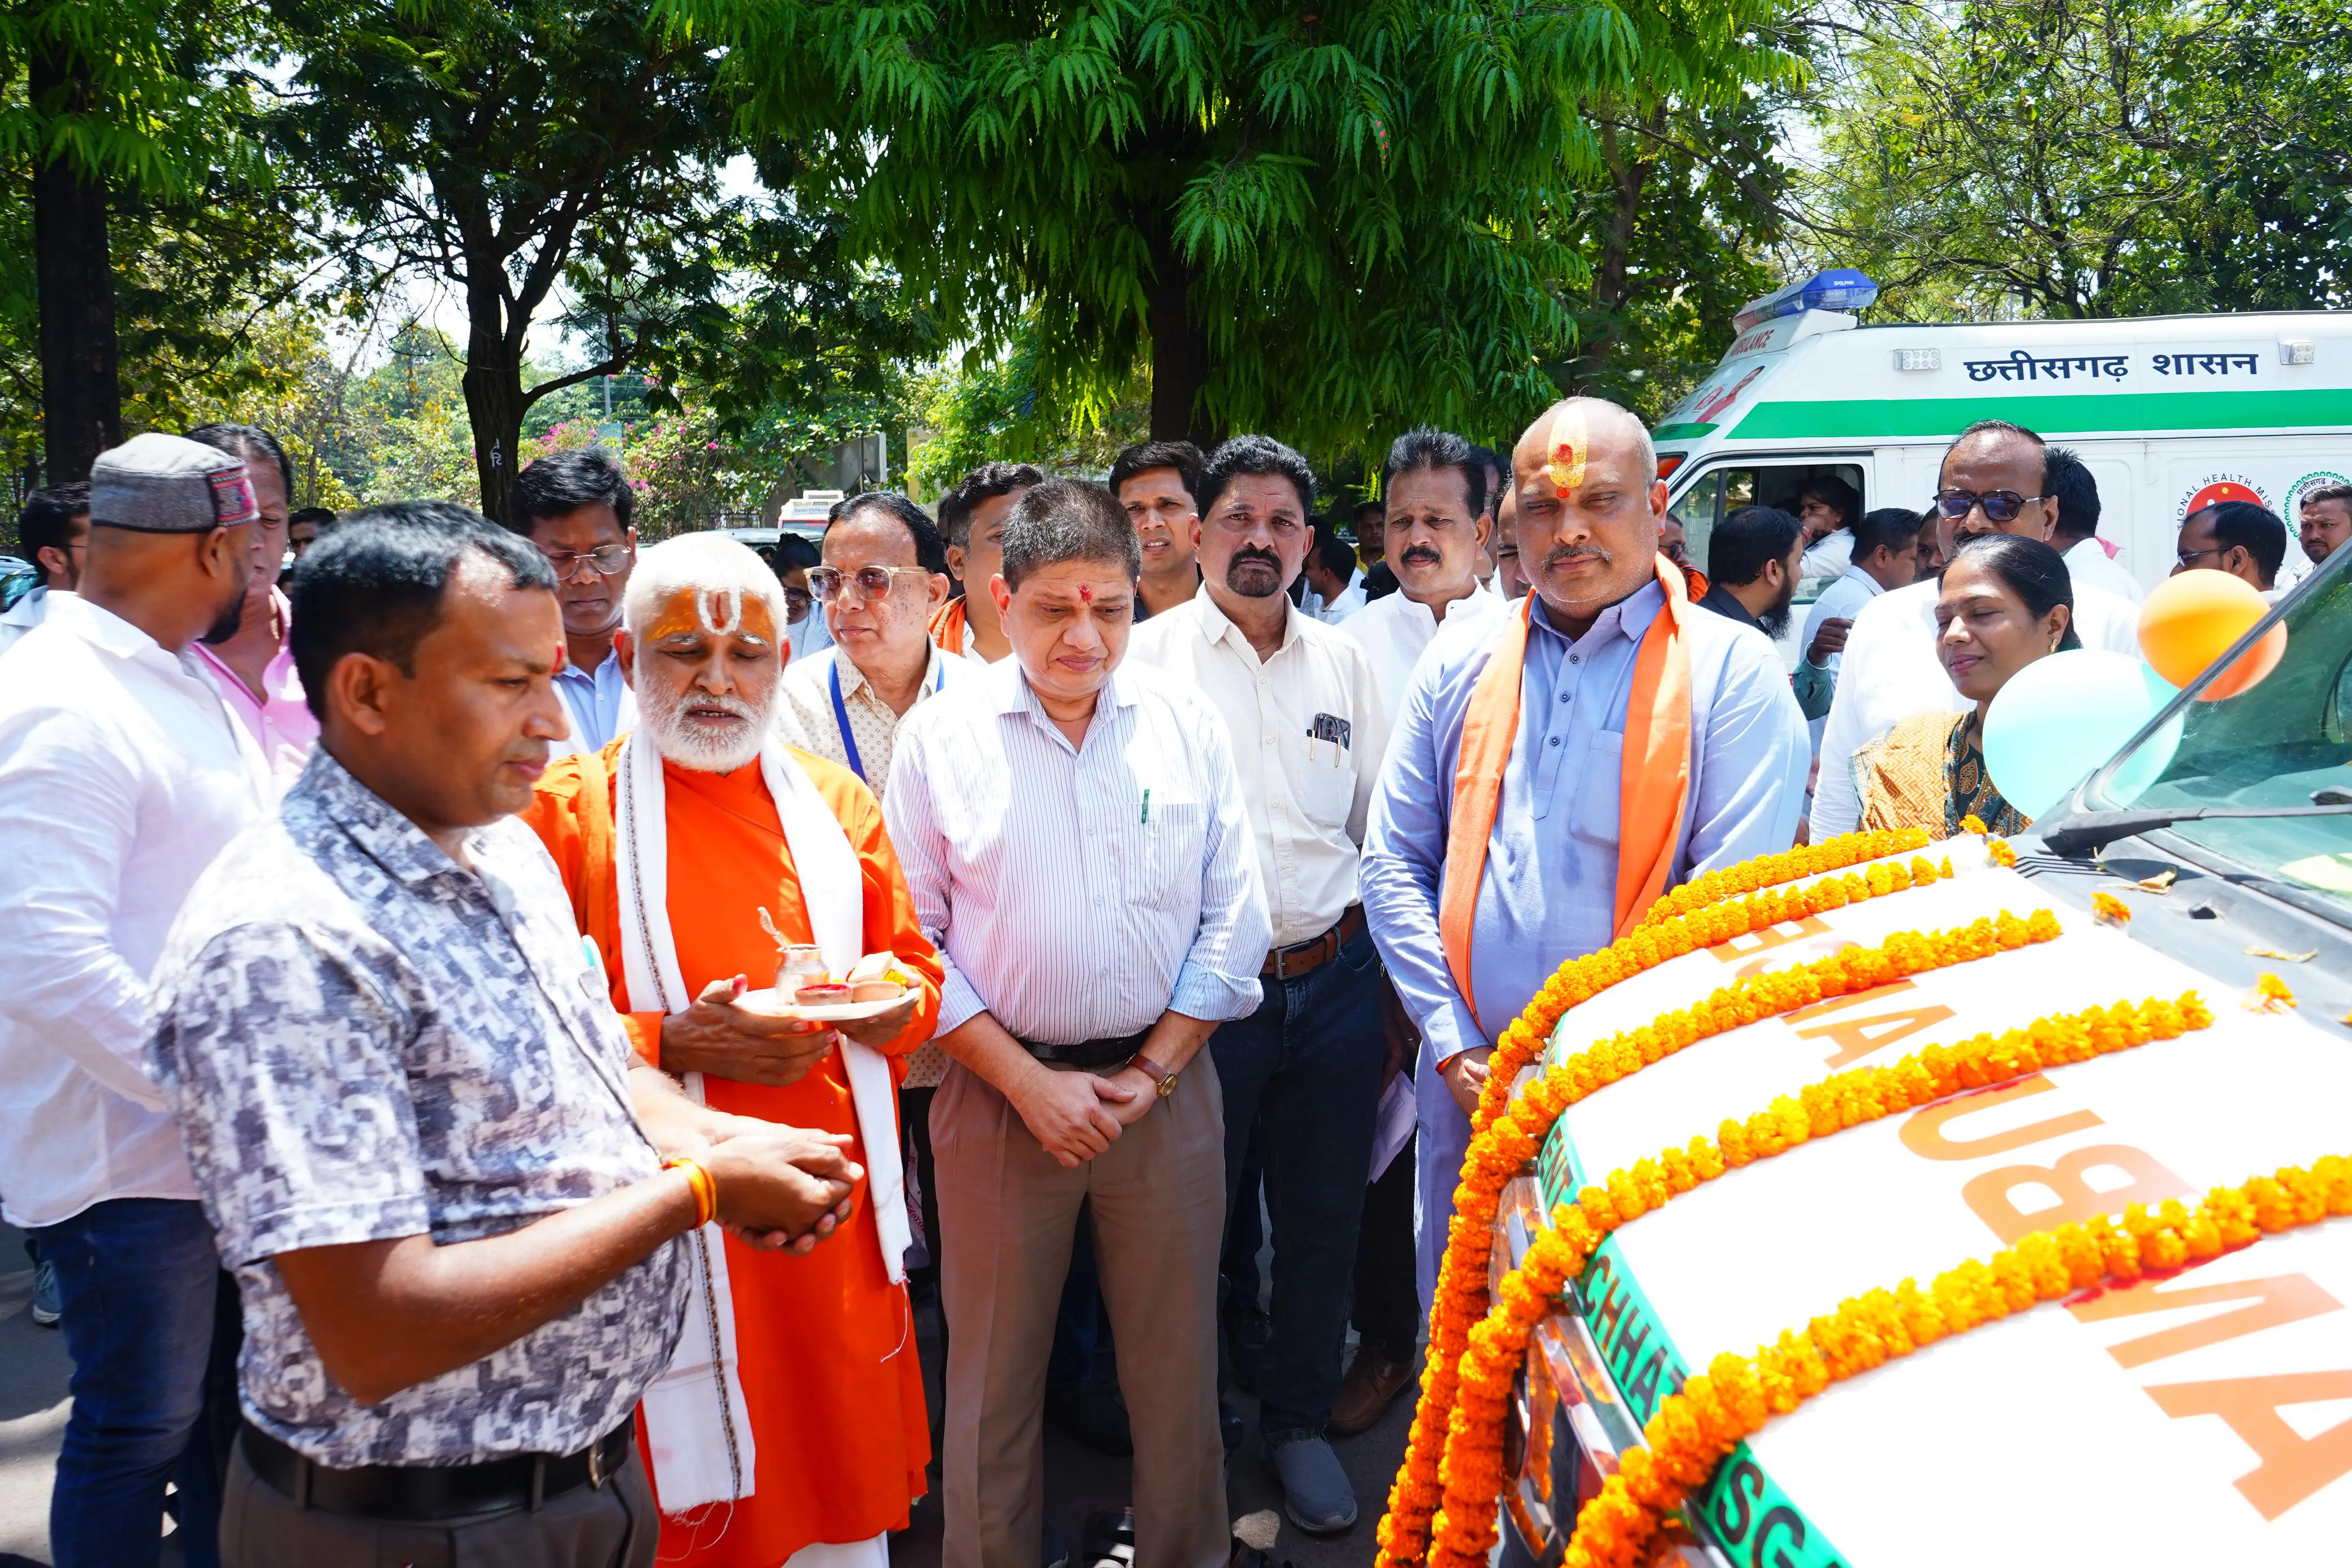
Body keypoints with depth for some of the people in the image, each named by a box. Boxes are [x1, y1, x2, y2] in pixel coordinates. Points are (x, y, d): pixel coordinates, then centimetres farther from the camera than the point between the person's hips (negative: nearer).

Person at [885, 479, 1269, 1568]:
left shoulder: (1187, 723, 2)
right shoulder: (940, 736, -3)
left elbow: (1231, 919, 4)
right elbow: (912, 940, -3)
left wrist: (1153, 1072, -4)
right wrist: (1029, 1081, -8)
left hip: (1167, 1087, 2)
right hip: (1000, 1090, -1)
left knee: (1178, 1359, 10)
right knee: (993, 1367, 9)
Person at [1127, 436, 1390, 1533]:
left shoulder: (1344, 662, 9)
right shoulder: (1145, 659, -3)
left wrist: (1394, 974, 12)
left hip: (1334, 981, 4)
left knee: (1323, 1217, 13)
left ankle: (1298, 1420, 33)